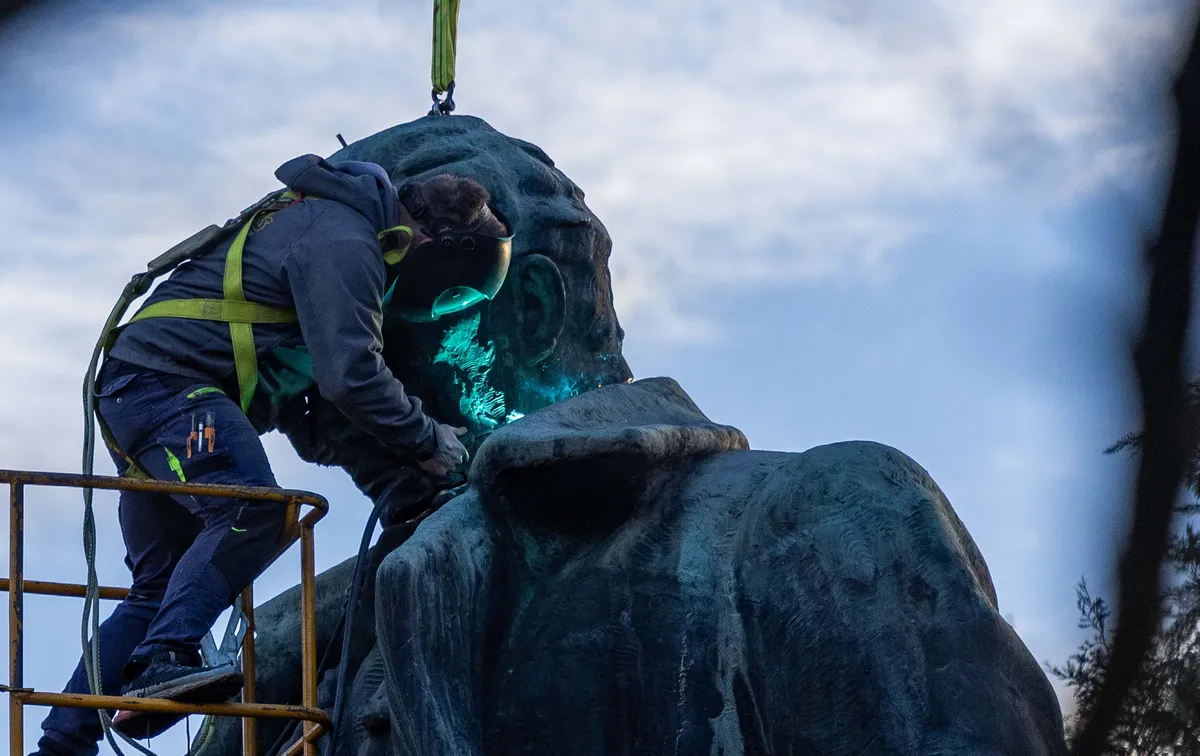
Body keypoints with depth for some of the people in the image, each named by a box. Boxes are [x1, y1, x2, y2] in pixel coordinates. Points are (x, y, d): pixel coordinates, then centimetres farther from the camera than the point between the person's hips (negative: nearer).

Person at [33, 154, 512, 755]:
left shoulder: (324, 222, 20)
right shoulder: (343, 243, -13)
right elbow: (350, 377, -21)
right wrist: (428, 442, -9)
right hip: (169, 383, -11)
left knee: (163, 587, 11)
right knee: (250, 513, -30)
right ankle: (162, 661, -38)